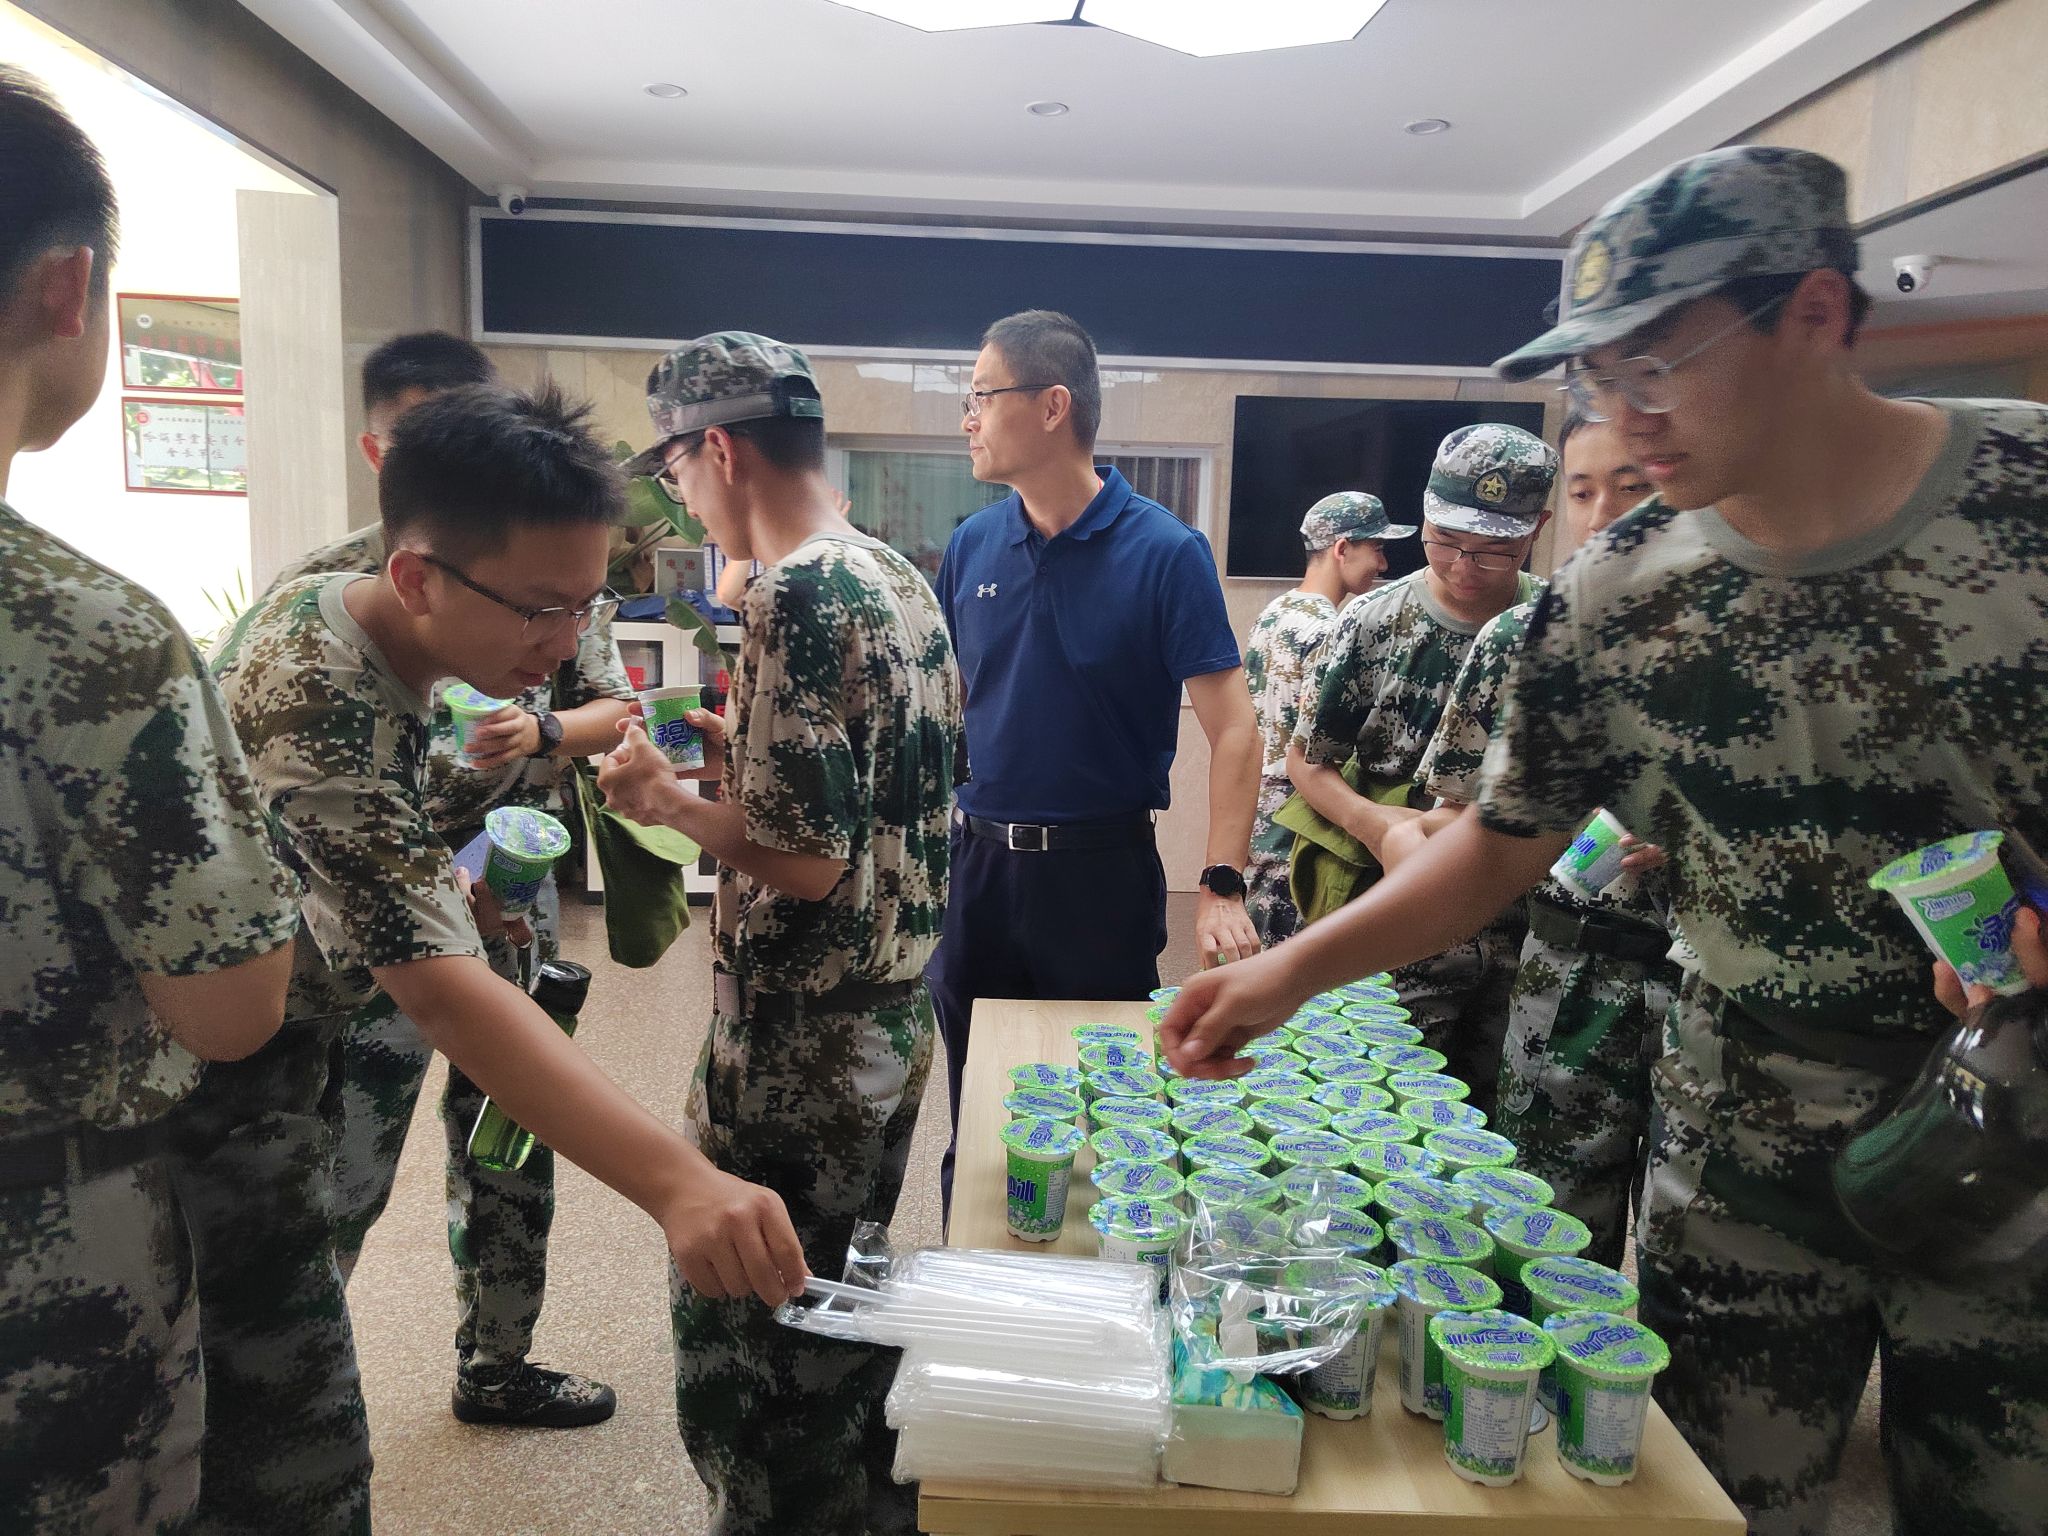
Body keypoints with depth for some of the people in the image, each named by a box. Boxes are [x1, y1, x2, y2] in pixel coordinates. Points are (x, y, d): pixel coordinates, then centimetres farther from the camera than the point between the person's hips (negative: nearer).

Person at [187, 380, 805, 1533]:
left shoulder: (323, 604, -2)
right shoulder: (325, 719, -32)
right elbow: (448, 997, -43)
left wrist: (441, 894, -2)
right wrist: (677, 1183, -53)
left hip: (257, 1085, 9)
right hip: (214, 1124, -9)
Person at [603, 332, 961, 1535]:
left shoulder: (794, 599, -21)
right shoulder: (902, 579, 7)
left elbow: (805, 859, -25)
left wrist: (668, 799, -10)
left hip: (796, 1061, -9)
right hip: (895, 1030, 9)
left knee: (744, 1347, 9)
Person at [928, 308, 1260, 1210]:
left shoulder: (1164, 552, -11)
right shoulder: (972, 547, 2)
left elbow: (1232, 728, -13)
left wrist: (1222, 887, -21)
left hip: (1100, 866, -4)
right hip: (976, 857, 4)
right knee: (974, 1111, 17)